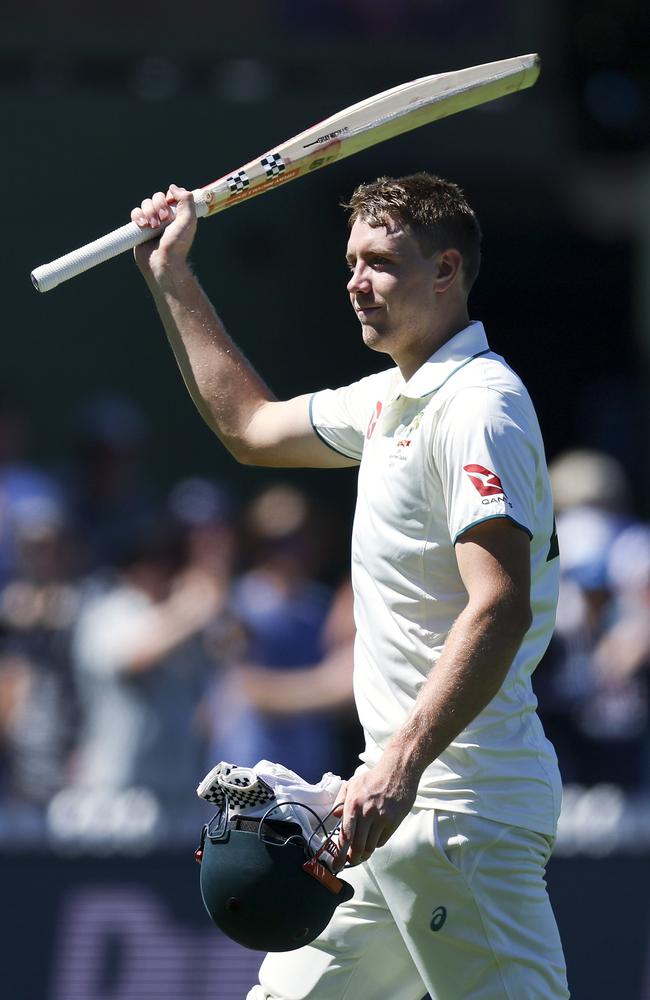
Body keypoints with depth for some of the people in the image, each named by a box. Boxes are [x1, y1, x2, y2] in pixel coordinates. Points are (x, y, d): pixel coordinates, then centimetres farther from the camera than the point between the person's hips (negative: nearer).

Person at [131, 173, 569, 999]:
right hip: (402, 796, 10)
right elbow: (251, 425, 36)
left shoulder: (478, 406, -15)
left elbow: (501, 607, -26)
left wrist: (403, 764, -35)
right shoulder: (392, 400, 17)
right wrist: (170, 278, 33)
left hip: (463, 812, -10)